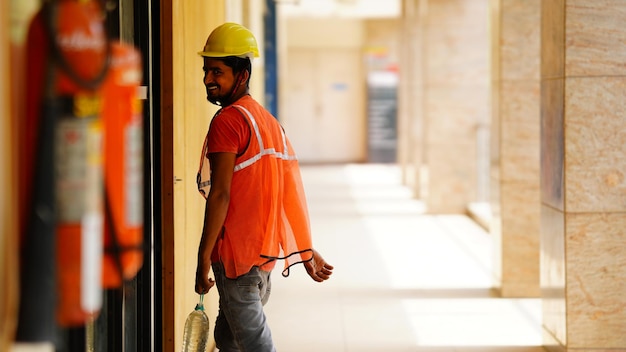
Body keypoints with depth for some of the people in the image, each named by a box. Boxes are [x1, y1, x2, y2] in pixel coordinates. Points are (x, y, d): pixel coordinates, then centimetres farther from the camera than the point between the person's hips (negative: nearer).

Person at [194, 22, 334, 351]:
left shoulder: (228, 120, -13)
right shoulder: (268, 120, 14)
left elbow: (220, 195, -19)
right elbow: (291, 191, 15)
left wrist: (203, 258, -16)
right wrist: (307, 250, 17)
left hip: (237, 253, -9)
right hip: (265, 251, 9)